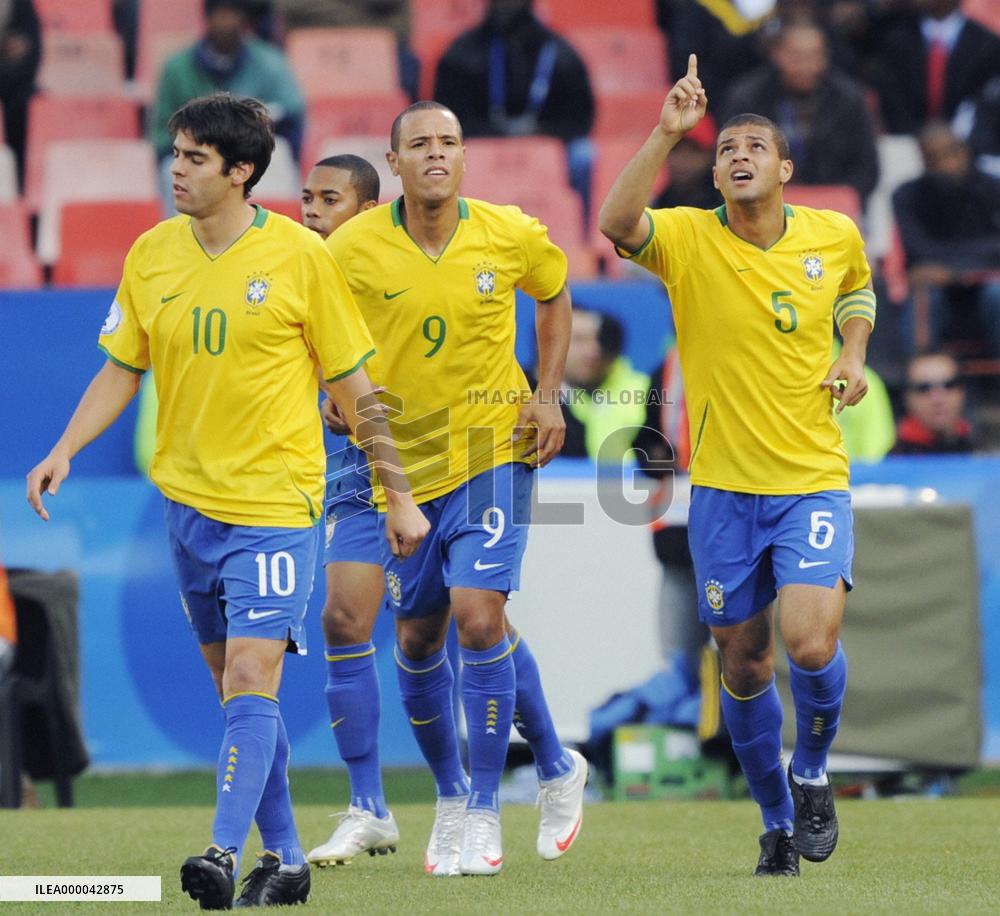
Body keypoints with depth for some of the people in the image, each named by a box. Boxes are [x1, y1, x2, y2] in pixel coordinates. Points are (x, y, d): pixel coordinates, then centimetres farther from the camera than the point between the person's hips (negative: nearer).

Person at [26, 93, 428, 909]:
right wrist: (65, 450, -2)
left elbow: (355, 387, -2)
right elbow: (121, 369, 13)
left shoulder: (299, 256, -7)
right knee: (236, 684, 10)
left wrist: (400, 496, 0)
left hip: (276, 503, -5)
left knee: (251, 680, -16)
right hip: (188, 498, 5)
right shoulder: (152, 254, 4)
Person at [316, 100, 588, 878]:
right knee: (417, 639, 9)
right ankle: (450, 794, 32)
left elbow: (554, 297, 14)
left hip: (494, 450, -2)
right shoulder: (352, 248, -8)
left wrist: (548, 397, 5)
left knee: (478, 615, -16)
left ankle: (483, 813, -5)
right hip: (402, 463, 2)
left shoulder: (513, 236, -7)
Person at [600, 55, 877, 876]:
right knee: (744, 663, 7)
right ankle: (777, 821, 28)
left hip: (812, 479, 0)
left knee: (812, 644, -19)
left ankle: (812, 773, 11)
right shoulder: (688, 239, -6)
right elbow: (618, 223, -28)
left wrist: (855, 354, 5)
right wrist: (667, 133, -35)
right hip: (722, 488, 0)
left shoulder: (834, 235, 2)